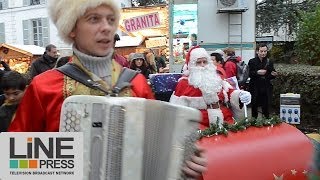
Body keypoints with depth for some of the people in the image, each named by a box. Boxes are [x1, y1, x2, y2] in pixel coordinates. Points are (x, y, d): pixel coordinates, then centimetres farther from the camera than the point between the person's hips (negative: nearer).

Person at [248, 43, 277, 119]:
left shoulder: (269, 62, 7)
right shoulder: (252, 61, 1)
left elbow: (271, 77, 9)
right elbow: (250, 74, -7)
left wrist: (273, 74, -13)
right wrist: (257, 72, -24)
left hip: (266, 89, 1)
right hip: (255, 89, -1)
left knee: (266, 107, 2)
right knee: (254, 107, 7)